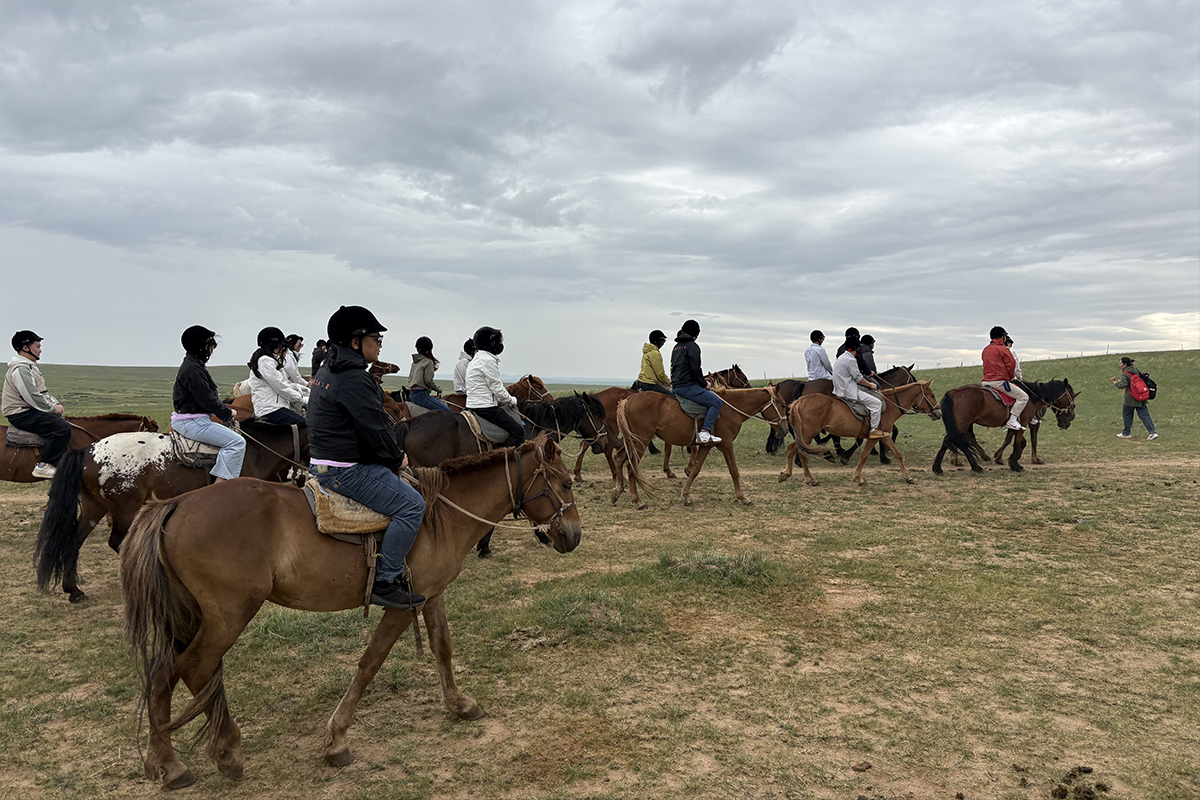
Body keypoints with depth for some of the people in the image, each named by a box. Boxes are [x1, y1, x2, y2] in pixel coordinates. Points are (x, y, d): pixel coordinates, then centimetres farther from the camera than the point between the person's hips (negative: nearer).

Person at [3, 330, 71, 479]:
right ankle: (44, 466, -24)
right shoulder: (20, 369, -17)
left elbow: (43, 393, 23)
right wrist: (52, 408, -12)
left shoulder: (30, 367, 18)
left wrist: (56, 404, 8)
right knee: (63, 428, -26)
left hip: (32, 411, 11)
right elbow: (32, 397, -23)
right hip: (22, 415, -11)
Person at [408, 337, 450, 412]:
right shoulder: (428, 362, -10)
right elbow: (428, 381, -15)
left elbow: (409, 378, 18)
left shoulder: (415, 362, 14)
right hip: (421, 395, -9)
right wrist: (438, 389, 0)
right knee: (446, 410, -11)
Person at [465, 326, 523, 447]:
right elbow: (496, 388, -14)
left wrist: (501, 401, 18)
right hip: (485, 408, -11)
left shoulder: (477, 359, 19)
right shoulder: (488, 360, -14)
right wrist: (511, 401, 1)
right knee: (518, 431, -12)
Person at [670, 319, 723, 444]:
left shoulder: (677, 346, 19)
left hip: (676, 386, 10)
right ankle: (705, 433, -24)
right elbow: (695, 369, -16)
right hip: (687, 386, -10)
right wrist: (704, 384, -1)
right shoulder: (692, 346, -8)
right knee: (717, 402, -12)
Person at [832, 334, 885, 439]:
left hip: (841, 390, 11)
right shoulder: (850, 360, -18)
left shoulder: (841, 357, 13)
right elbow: (858, 378, -14)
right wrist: (871, 385, 1)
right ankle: (873, 430, -5)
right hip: (849, 392, -11)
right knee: (876, 403, -9)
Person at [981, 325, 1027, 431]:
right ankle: (1012, 420, -13)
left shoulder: (985, 350, 16)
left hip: (986, 381, 8)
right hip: (1000, 382, -8)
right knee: (1023, 397, -5)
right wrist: (1012, 377, 13)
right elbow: (1011, 365, -7)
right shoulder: (1003, 349, -7)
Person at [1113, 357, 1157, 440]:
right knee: (1144, 415, 6)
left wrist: (1115, 382, -5)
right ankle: (1153, 432, -2)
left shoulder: (1125, 374, -14)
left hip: (1131, 399, -7)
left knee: (1127, 415, 10)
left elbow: (1122, 385, -24)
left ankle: (1126, 433, 21)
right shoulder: (1136, 370, 9)